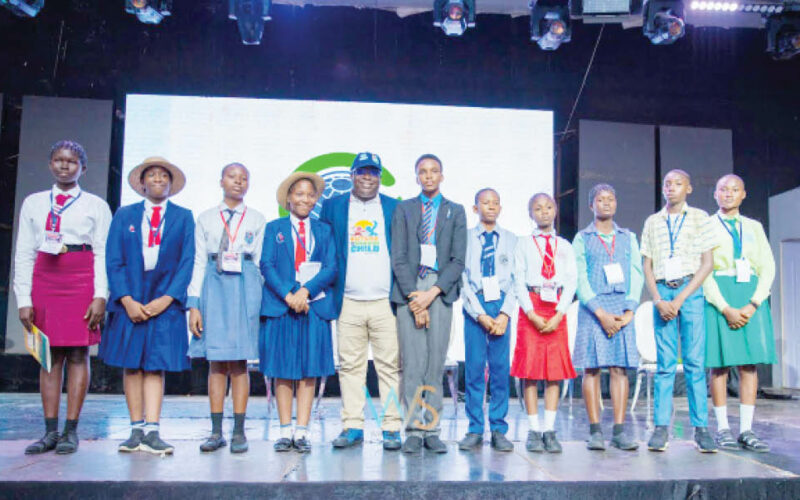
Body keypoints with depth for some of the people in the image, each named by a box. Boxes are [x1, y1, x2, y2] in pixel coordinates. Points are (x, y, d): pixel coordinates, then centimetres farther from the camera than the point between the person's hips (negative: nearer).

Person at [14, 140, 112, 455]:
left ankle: (71, 432, 1)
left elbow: (103, 254, 2)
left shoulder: (96, 205, 8)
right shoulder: (34, 203, 15)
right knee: (49, 355, 2)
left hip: (82, 280, -2)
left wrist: (100, 296, -9)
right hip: (44, 279, 3)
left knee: (78, 354, -4)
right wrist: (24, 299, 3)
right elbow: (23, 255, 12)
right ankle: (50, 432, 7)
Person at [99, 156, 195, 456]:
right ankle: (137, 430, 10)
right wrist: (127, 300, -10)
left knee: (156, 365, -4)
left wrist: (166, 299, -11)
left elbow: (187, 262, 0)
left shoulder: (183, 217, 8)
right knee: (131, 366, 3)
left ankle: (151, 432, -6)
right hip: (129, 300, 2)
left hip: (166, 301, -1)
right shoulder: (124, 215, 11)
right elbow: (113, 261, 3)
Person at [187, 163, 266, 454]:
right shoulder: (206, 219, 12)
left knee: (239, 362, -2)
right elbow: (198, 263, 7)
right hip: (214, 287, 1)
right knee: (216, 362, 1)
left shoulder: (257, 219, 11)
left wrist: (261, 303, 0)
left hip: (245, 288, -1)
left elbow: (261, 262, 8)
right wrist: (194, 304, -2)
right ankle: (216, 431, 8)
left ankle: (239, 432, 4)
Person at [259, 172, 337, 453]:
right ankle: (285, 431, 9)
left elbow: (331, 269, 2)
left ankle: (302, 432, 4)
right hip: (280, 306, 0)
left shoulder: (324, 230, 13)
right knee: (282, 371, 2)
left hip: (315, 306, 1)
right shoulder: (274, 228, 11)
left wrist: (306, 290, -13)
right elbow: (267, 266, 0)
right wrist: (288, 296, -13)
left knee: (309, 371, -1)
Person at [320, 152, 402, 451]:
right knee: (350, 366, 4)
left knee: (390, 367, 0)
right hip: (349, 303, 1)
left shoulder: (395, 208, 10)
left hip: (385, 302, -1)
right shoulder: (333, 207, 11)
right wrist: (329, 290, 4)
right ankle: (352, 426, 13)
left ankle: (392, 427, 7)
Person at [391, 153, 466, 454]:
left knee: (436, 364, 0)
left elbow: (458, 260, 4)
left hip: (440, 291, 0)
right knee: (412, 364, -4)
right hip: (409, 291, 0)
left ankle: (431, 430, 6)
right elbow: (398, 258, 4)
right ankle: (414, 430, 2)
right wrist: (414, 298, -7)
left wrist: (431, 293, -9)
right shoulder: (404, 210, 12)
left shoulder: (455, 212, 12)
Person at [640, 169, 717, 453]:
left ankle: (701, 428, 1)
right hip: (661, 292, 2)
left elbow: (707, 264, 1)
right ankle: (661, 428, 1)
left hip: (690, 290, -2)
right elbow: (647, 266, 12)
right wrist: (658, 299, -4)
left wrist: (680, 299, -8)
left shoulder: (699, 218, 7)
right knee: (665, 363, 0)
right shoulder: (652, 222, 15)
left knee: (695, 361, -4)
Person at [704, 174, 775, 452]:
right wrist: (726, 308, -13)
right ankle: (723, 430, 2)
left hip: (752, 296, 3)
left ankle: (747, 431, 3)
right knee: (720, 364, -4)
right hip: (719, 295, -3)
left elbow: (768, 267, 7)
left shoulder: (754, 227, 15)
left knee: (750, 364, 0)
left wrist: (753, 305, -8)